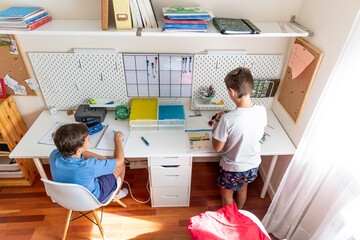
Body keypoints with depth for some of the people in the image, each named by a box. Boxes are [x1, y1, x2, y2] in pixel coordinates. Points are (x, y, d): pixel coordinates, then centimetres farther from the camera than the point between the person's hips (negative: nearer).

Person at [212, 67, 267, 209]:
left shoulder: (228, 120, -35)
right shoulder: (262, 111, -17)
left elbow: (217, 148, -21)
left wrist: (217, 124, -7)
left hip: (233, 168, -5)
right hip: (253, 165, 6)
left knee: (227, 194, 25)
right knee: (242, 189, 33)